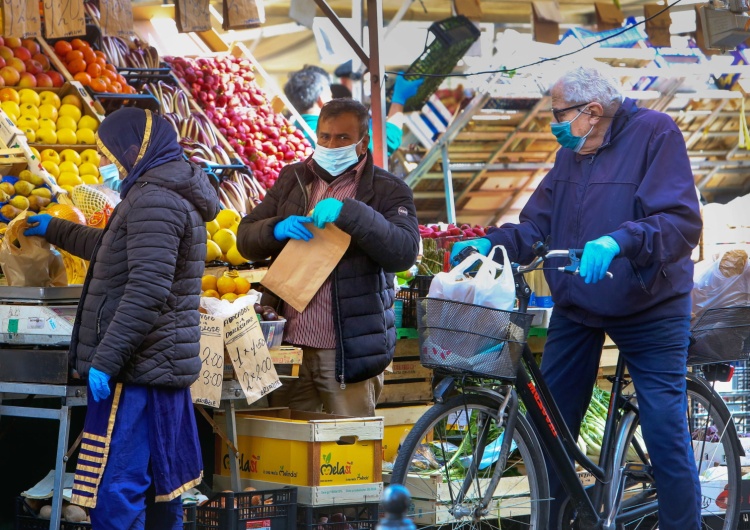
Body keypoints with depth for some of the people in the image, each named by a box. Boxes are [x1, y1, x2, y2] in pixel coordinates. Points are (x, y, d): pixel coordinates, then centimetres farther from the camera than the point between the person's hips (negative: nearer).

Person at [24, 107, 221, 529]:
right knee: (159, 480, 16)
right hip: (165, 363, 11)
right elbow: (114, 251, 36)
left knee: (114, 493, -12)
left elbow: (146, 291, -24)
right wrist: (55, 230, 44)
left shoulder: (152, 201, -16)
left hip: (138, 368, -11)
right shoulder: (176, 195, 19)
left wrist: (105, 360, -23)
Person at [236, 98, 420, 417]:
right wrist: (277, 229, -10)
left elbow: (404, 253, -14)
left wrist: (348, 213, -24)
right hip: (290, 343, 4)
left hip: (350, 351, -4)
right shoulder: (292, 180, 15)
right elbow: (246, 239, 12)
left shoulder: (386, 190, 2)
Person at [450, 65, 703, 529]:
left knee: (666, 430, -8)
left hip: (649, 308, -6)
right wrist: (491, 243, -12)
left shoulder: (655, 134, -13)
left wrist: (618, 241, -38)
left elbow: (682, 222, -23)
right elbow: (538, 226, 7)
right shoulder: (573, 154, 9)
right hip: (578, 305, 6)